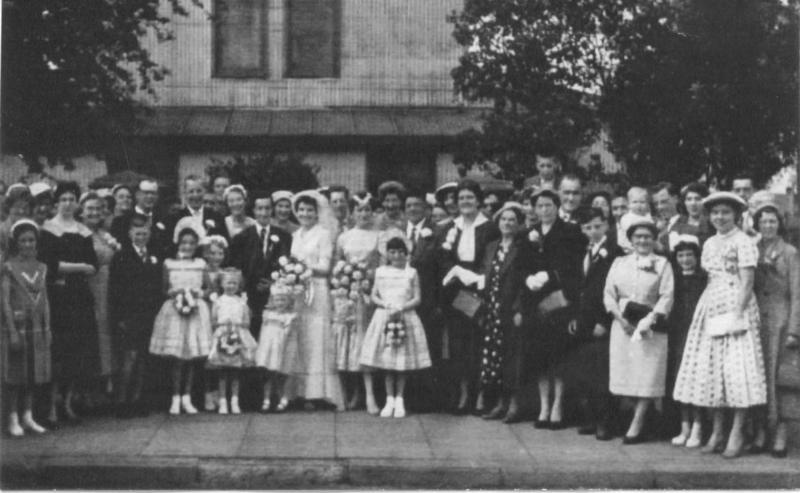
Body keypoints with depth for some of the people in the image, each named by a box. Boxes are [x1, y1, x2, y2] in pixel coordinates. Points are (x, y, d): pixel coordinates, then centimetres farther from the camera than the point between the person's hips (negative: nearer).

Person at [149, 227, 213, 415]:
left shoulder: (200, 264, 7)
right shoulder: (169, 264, 4)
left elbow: (207, 288, 10)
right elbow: (164, 289, 7)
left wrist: (197, 294, -9)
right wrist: (174, 294, -12)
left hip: (196, 312, 1)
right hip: (174, 311, -1)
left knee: (192, 356, 2)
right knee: (176, 357, -5)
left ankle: (186, 398, 11)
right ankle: (176, 398, 4)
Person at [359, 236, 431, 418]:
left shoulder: (411, 273, 3)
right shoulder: (380, 272, 7)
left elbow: (417, 299, 0)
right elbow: (374, 296, 7)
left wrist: (401, 308, -15)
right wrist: (385, 305, -12)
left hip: (406, 319, -1)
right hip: (384, 318, 1)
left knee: (402, 365, 2)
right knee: (387, 364, 2)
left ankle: (399, 400, 11)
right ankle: (389, 400, 11)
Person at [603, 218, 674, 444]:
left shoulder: (662, 264, 5)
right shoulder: (619, 263, 13)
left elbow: (666, 297, -3)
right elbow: (609, 294, 7)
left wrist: (650, 320, -16)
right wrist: (621, 318, -7)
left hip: (650, 328, -3)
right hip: (623, 325, 3)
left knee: (646, 376, -7)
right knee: (626, 374, -1)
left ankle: (636, 426, -7)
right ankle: (638, 421, 7)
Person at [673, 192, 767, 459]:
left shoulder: (743, 242, -5)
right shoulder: (709, 244, 15)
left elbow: (747, 281, -10)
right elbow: (709, 278, 14)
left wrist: (738, 312, -17)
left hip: (736, 307, -7)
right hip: (711, 307, 7)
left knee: (737, 368, -8)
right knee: (709, 369, 5)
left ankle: (737, 433, -2)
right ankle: (717, 431, 12)